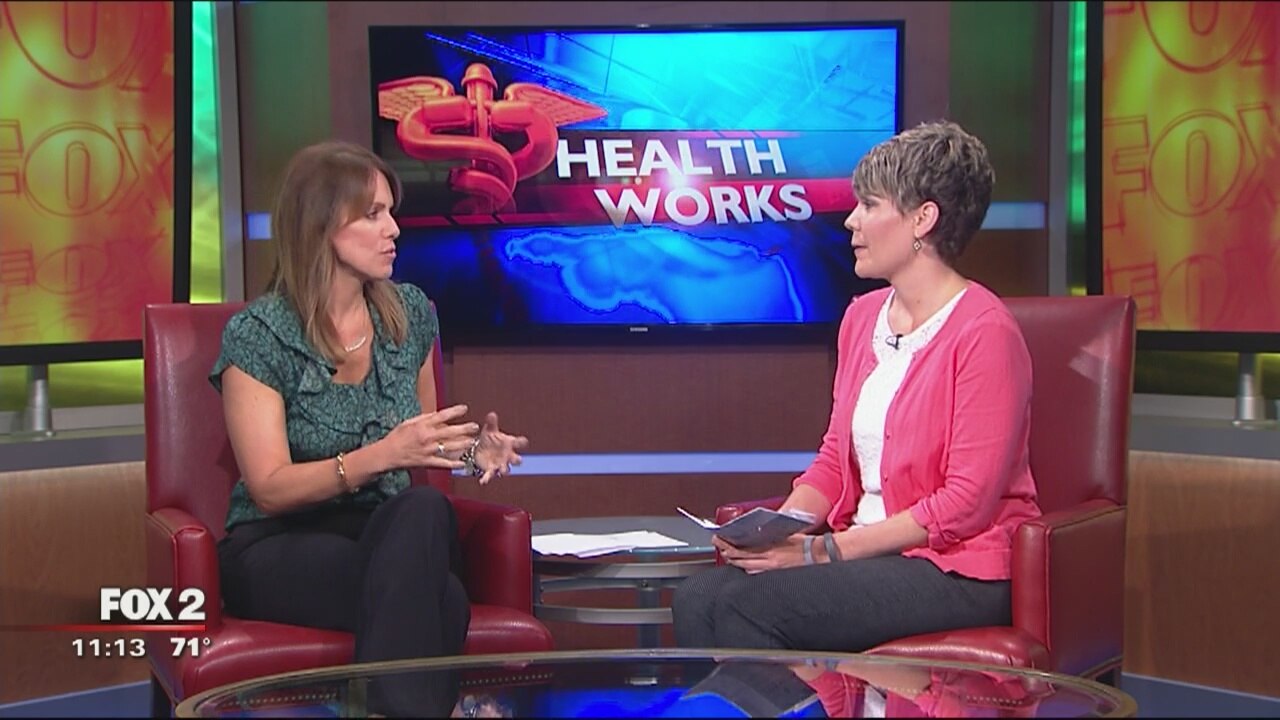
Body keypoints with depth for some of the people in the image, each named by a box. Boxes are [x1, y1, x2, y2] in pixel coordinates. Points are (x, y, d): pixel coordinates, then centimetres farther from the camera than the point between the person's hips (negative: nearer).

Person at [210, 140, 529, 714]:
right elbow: (269, 489, -13)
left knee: (426, 510, -34)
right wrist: (381, 455, -27)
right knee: (439, 602, -35)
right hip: (278, 548, -5)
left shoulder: (410, 313, 7)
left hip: (390, 531, 5)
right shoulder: (256, 335, -9)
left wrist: (468, 450, -2)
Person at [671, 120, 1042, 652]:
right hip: (865, 551, 7)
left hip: (958, 569, -7)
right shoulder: (862, 316, 13)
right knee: (697, 598, -17)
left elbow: (967, 502, -16)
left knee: (749, 606, -26)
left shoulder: (984, 332, -12)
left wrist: (826, 550, -17)